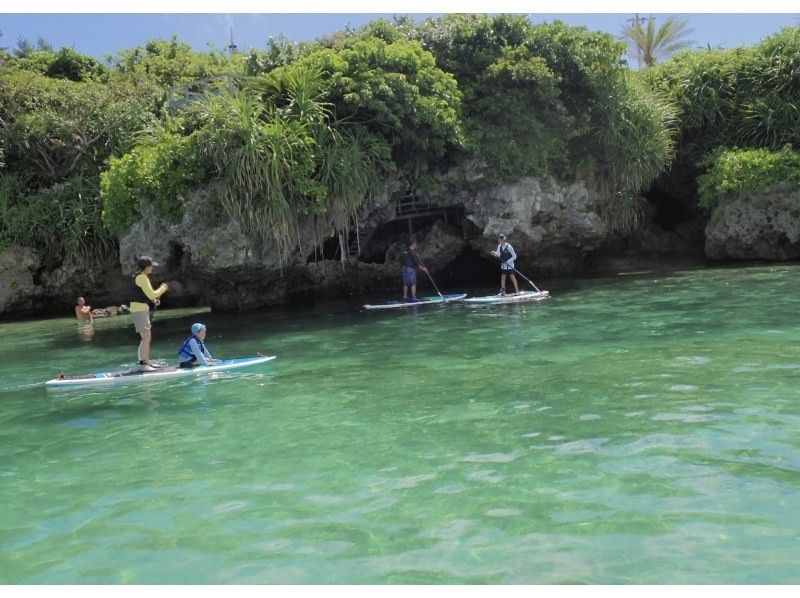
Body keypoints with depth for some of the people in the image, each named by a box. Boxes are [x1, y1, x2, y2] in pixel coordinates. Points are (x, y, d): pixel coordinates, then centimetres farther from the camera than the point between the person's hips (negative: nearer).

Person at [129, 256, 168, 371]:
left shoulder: (139, 276, 17)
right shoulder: (142, 277, -15)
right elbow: (151, 294, -18)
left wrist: (154, 300, 10)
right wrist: (162, 289, -2)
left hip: (142, 309, 11)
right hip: (139, 310, -11)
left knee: (147, 338, 15)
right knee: (146, 338, -11)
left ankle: (146, 362, 22)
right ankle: (143, 364, -10)